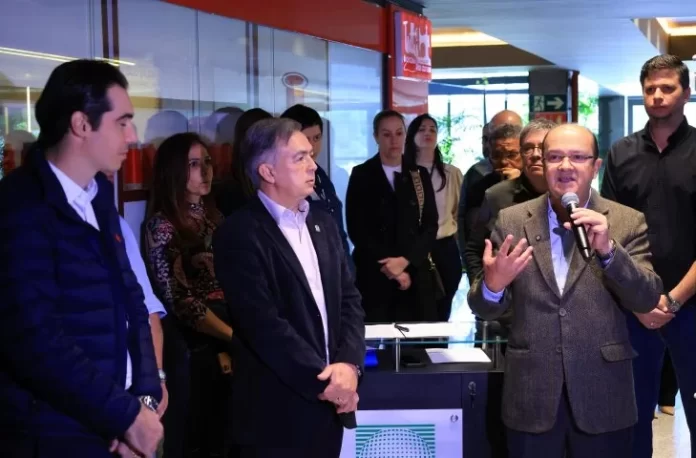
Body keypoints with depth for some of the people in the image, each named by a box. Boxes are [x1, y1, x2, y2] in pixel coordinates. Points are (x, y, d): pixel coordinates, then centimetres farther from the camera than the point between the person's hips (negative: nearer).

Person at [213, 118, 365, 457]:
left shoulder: (323, 224, 12)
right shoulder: (240, 234, -11)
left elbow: (349, 298, 9)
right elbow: (263, 324, -18)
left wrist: (349, 364, -8)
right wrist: (322, 380, -14)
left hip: (328, 406, 6)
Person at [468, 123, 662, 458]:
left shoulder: (627, 222, 1)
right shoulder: (511, 221, 3)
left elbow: (647, 300, -7)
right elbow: (485, 309, 2)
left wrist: (608, 249, -21)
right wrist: (492, 283, -21)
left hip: (603, 397, -1)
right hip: (531, 396, 1)